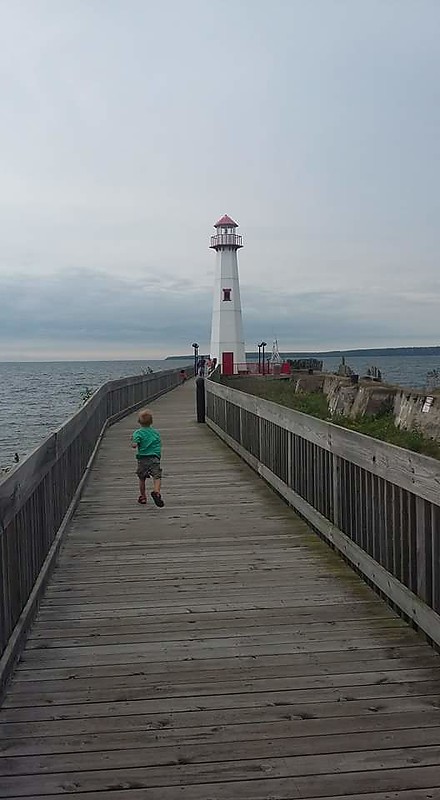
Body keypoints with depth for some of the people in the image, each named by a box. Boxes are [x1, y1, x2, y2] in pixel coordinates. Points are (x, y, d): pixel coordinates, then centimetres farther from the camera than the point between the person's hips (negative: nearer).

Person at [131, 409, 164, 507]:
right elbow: (159, 445, 14)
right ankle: (156, 491, -34)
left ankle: (142, 497, 24)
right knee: (157, 477, -8)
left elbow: (134, 445, -15)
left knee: (142, 478, 16)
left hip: (142, 459, -1)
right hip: (155, 458, 1)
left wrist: (132, 441, 5)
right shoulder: (156, 432, 10)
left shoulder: (138, 433, -2)